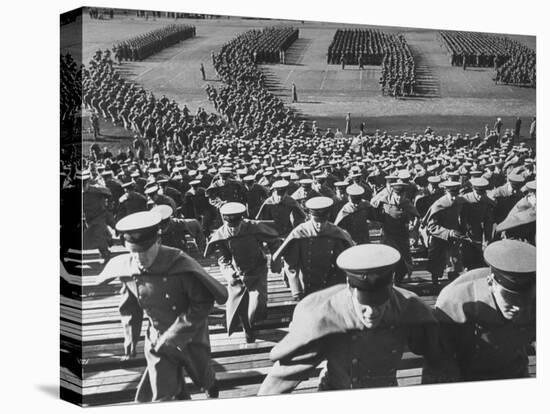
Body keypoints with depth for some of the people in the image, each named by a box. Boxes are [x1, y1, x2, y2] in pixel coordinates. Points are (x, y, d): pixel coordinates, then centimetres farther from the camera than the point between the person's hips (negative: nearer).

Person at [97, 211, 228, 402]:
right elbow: (129, 306, 5)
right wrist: (130, 337, 5)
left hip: (191, 337, -2)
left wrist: (173, 336, -24)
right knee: (162, 395, -2)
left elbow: (203, 303, -23)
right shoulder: (127, 268, -15)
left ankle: (211, 388, 60)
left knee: (202, 376, 24)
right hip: (157, 340, 2)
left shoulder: (181, 266, -30)